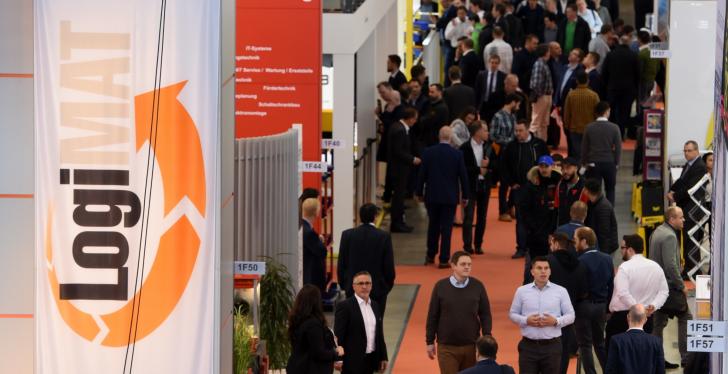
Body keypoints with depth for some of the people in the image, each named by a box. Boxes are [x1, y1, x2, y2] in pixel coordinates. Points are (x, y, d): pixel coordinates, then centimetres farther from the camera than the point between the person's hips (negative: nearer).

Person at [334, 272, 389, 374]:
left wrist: (383, 357, 14)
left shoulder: (375, 306, 12)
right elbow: (338, 335, -12)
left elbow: (379, 334, 16)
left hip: (371, 358, 6)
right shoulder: (344, 306, -9)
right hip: (352, 361, -6)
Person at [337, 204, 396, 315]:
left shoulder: (347, 235, -5)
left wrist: (343, 283, 13)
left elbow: (341, 264, 0)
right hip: (378, 289, -2)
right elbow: (389, 265, -6)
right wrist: (389, 284, 10)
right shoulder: (384, 236, -10)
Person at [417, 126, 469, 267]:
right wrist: (465, 196, 6)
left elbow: (422, 174, -1)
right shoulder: (457, 154, -8)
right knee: (446, 228, 2)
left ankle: (431, 255, 24)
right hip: (450, 196, -2)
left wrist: (419, 192, 9)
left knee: (433, 225, 16)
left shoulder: (428, 152, -6)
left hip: (432, 196, 2)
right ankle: (444, 259, 1)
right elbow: (463, 176, -4)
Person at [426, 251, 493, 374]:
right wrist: (430, 342, 3)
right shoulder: (441, 287, -4)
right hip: (446, 347, -1)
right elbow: (432, 316, 2)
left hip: (471, 346, 1)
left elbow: (485, 314, 4)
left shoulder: (477, 286, -1)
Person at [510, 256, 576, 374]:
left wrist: (555, 321, -16)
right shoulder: (522, 291, 3)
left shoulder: (560, 291, 1)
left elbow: (570, 315, 3)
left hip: (552, 345, 0)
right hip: (528, 345, 0)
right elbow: (513, 314, 8)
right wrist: (526, 321, -11)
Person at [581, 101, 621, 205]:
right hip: (609, 163, 0)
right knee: (610, 190, 15)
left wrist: (584, 163, 11)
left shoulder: (589, 128, -5)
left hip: (593, 164, 0)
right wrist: (616, 163, 6)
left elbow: (584, 147, 0)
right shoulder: (614, 128, -9)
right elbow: (618, 148, -6)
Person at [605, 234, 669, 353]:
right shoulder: (656, 267, 8)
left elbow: (623, 294, -23)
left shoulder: (625, 267, -12)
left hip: (622, 316, -6)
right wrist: (653, 306, -5)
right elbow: (663, 292, 8)